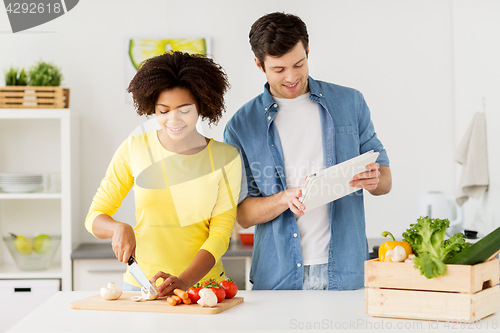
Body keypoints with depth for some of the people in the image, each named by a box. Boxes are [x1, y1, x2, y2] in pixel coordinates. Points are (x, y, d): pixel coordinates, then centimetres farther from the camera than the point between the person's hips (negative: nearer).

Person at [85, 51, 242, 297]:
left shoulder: (225, 157, 2)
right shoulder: (134, 148, 2)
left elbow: (220, 233, -2)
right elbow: (95, 217, 8)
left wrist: (183, 281, -17)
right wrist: (119, 228, -15)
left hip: (202, 284, 0)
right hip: (140, 284, 0)